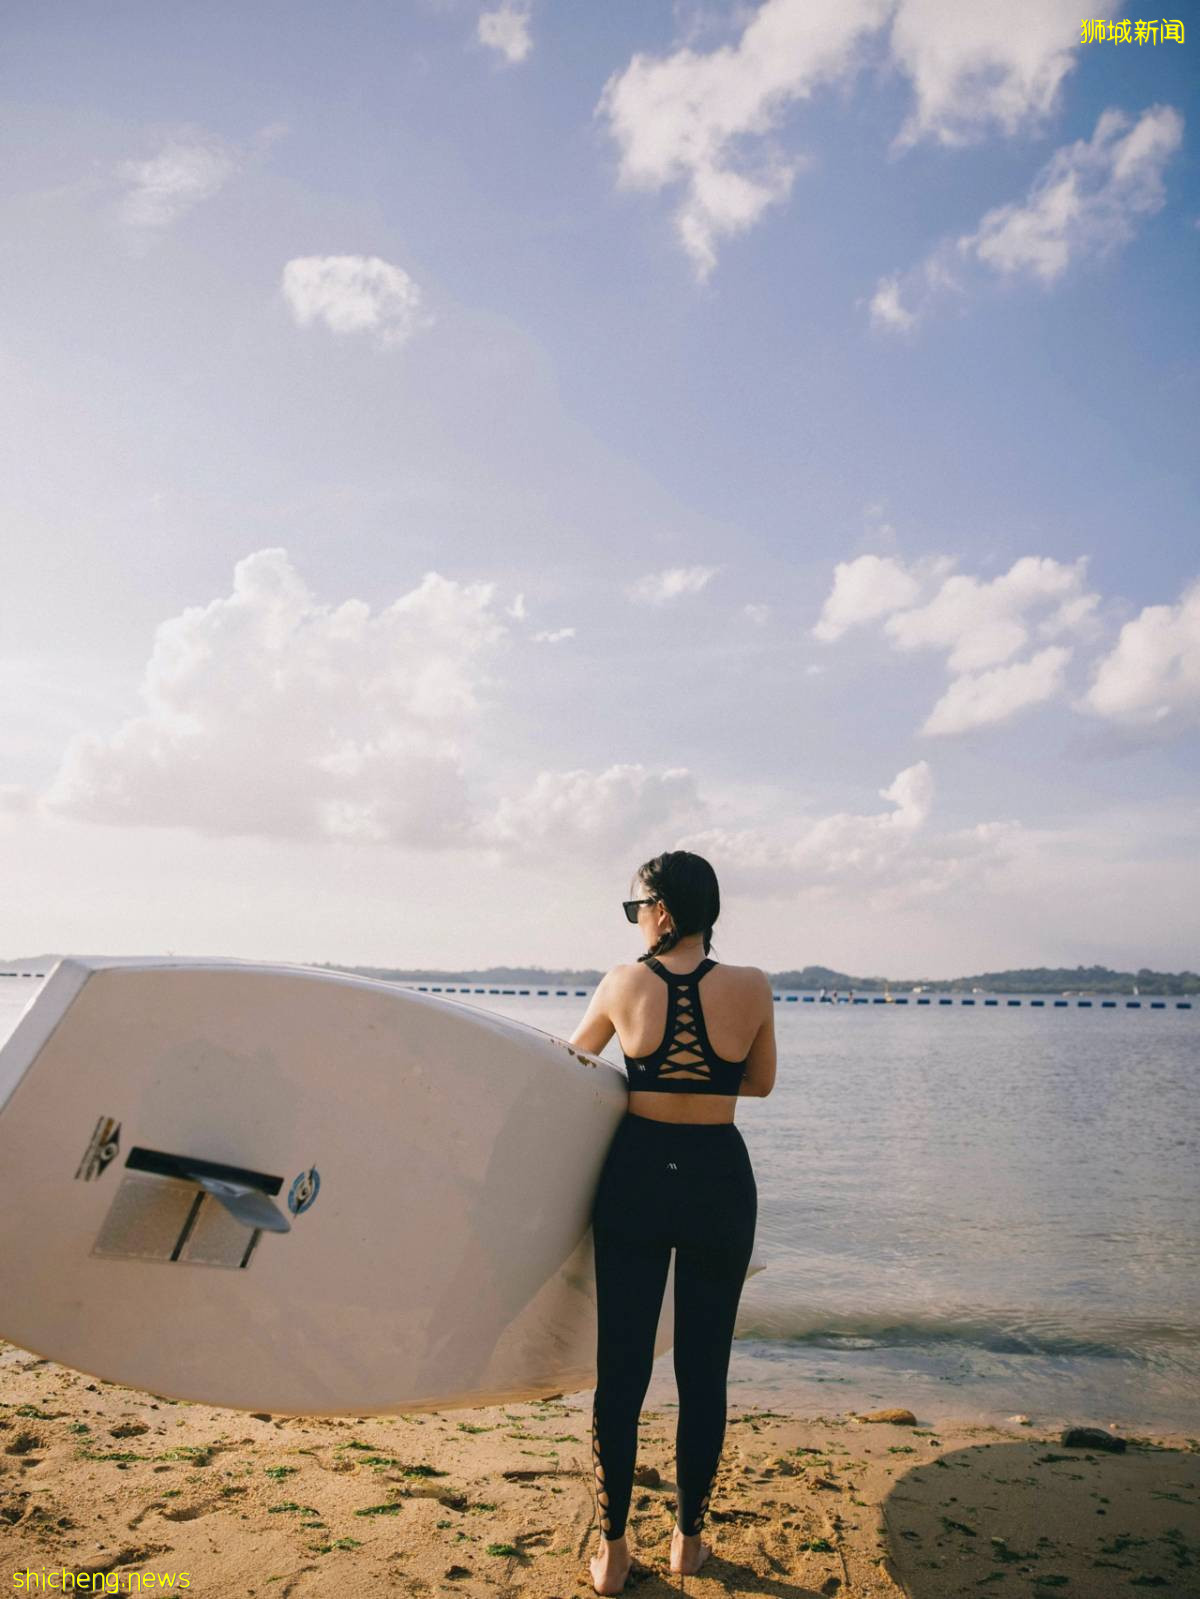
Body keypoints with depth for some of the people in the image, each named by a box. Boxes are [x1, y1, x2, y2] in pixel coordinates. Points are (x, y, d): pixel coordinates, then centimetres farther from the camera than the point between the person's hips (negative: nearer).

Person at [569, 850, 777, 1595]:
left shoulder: (622, 984, -7)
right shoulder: (752, 987, -9)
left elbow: (572, 1057, 11)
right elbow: (761, 1083, 6)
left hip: (636, 1176, 0)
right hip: (718, 1180, 0)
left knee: (621, 1366, 10)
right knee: (704, 1370, 14)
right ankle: (689, 1539, 29)